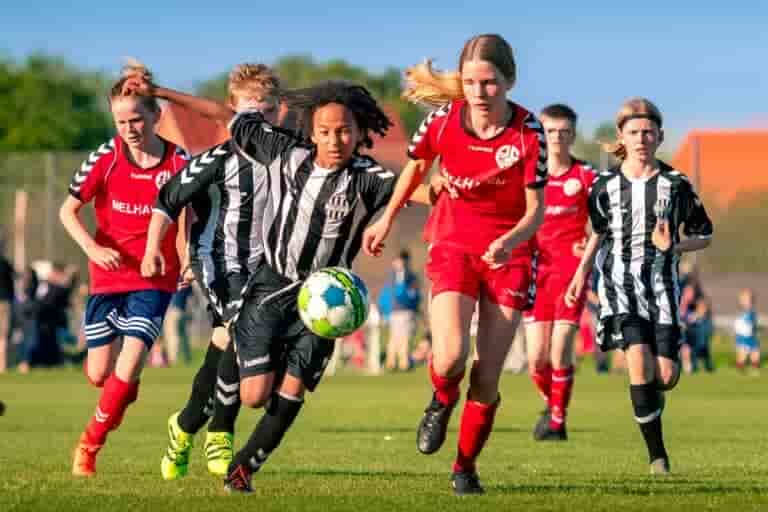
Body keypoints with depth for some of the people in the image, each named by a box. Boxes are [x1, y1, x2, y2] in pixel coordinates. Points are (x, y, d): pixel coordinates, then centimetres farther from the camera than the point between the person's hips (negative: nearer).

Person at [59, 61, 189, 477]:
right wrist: (92, 247, -18)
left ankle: (90, 444, 4)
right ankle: (124, 390, 42)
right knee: (98, 374, 4)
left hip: (155, 278, -1)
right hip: (107, 275, 2)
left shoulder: (178, 162, -8)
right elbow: (68, 210, -1)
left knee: (128, 366, -15)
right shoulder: (105, 158, -8)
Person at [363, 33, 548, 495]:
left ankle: (466, 466, 22)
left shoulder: (528, 132, -18)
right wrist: (387, 220, 19)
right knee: (450, 358, -22)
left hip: (508, 252, 0)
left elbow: (536, 209, -13)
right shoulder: (443, 118, -12)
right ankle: (443, 401, 15)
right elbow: (417, 165, 10)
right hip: (453, 244, 1)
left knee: (488, 378, -1)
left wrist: (509, 241, -33)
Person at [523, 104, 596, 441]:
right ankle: (550, 404, 28)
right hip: (536, 271, 2)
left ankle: (558, 421, 4)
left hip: (570, 271, -2)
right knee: (537, 358, 0)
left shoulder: (585, 177, 0)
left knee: (560, 352, -9)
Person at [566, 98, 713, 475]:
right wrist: (582, 272, 16)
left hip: (662, 286, 0)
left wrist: (673, 246, -11)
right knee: (638, 356, -21)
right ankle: (657, 454, -14)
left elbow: (704, 236, 7)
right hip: (620, 283, 0)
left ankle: (649, 400, 34)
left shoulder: (675, 184, -1)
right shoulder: (605, 185, 3)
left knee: (666, 376, -7)